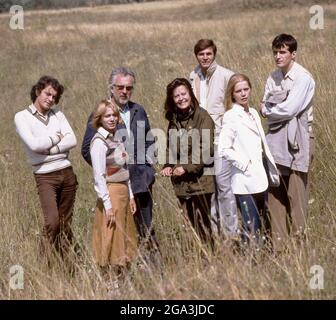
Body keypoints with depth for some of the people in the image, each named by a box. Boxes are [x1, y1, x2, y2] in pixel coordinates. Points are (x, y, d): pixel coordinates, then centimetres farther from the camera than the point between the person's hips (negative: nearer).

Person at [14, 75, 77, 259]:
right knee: (52, 221, -19)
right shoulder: (22, 117, -1)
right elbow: (34, 144, -15)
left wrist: (49, 149, -11)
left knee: (66, 224, 4)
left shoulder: (57, 114, 12)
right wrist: (57, 137, -2)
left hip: (67, 173, 5)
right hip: (45, 176, -5)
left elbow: (72, 141, 0)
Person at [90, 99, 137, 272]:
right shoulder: (99, 141, -12)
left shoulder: (117, 139, 13)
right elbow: (99, 176, -16)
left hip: (124, 192, 8)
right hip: (110, 193, -8)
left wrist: (131, 196, 15)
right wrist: (108, 205, -19)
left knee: (126, 239, 10)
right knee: (112, 241, -5)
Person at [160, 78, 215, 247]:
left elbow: (206, 149, -13)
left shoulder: (202, 117, -6)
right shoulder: (174, 120, 14)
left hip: (199, 180, -6)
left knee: (201, 226, -5)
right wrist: (168, 166, 3)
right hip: (181, 182, 6)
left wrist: (187, 167, -15)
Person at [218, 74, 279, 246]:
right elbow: (224, 149, -16)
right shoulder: (230, 117, -9)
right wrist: (245, 165, -14)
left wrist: (273, 171, 16)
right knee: (252, 228, -8)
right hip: (244, 182, -7)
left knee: (261, 225, 10)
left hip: (259, 180, 7)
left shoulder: (254, 113, 13)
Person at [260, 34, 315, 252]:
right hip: (276, 138, 6)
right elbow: (265, 107, 8)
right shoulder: (274, 77, 14)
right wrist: (282, 104, -9)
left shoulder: (303, 78, -9)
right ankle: (278, 242, 8)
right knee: (275, 192, 4)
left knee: (296, 192, -6)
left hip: (297, 139, -6)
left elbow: (289, 110, -15)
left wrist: (270, 110, 1)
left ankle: (298, 239, 1)